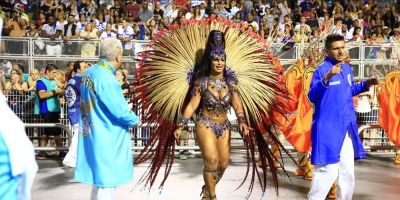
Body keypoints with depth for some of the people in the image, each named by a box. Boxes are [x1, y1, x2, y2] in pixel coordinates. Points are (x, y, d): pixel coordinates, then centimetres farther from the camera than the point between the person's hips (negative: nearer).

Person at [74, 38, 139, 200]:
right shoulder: (106, 79, -22)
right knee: (106, 182, 1)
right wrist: (135, 120, 0)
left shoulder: (89, 73, 6)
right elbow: (121, 112, -20)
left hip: (92, 136, 9)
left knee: (99, 180, 20)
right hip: (106, 141, -9)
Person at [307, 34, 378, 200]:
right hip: (328, 128, -8)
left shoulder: (347, 68, 10)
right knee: (327, 171, -6)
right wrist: (327, 78, -35)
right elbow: (312, 96, -23)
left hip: (346, 128, 8)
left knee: (347, 172, 16)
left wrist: (365, 84, 10)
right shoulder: (322, 69, -13)